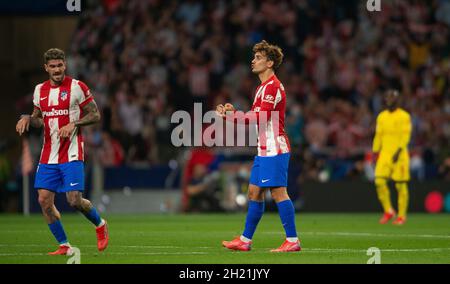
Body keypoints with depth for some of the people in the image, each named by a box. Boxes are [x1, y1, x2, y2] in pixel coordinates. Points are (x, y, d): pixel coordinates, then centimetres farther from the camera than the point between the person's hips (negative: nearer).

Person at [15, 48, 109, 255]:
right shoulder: (40, 90, 10)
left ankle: (100, 224, 19)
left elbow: (95, 115, -2)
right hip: (48, 155, 5)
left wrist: (73, 124, -16)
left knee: (75, 200, -12)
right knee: (44, 200, -5)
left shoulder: (77, 87, -5)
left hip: (71, 154, -5)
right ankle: (64, 246, 7)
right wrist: (27, 119, -1)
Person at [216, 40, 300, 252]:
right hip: (264, 150, 10)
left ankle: (292, 240, -7)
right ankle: (245, 240, 15)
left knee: (278, 193, -10)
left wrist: (230, 115, -16)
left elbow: (259, 117, -21)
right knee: (254, 192, 11)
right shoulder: (263, 87, 20)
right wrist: (232, 113, 8)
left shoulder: (273, 87, -13)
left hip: (275, 149, -10)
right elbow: (256, 118, 20)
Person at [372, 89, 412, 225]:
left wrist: (398, 151, -20)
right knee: (379, 181, -8)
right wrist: (375, 152, 14)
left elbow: (405, 136, -11)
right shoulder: (382, 116, 12)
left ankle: (402, 215, 7)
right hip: (385, 154, 5)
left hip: (399, 155, -5)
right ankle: (388, 211, 7)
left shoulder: (404, 116, -5)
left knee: (401, 185, -1)